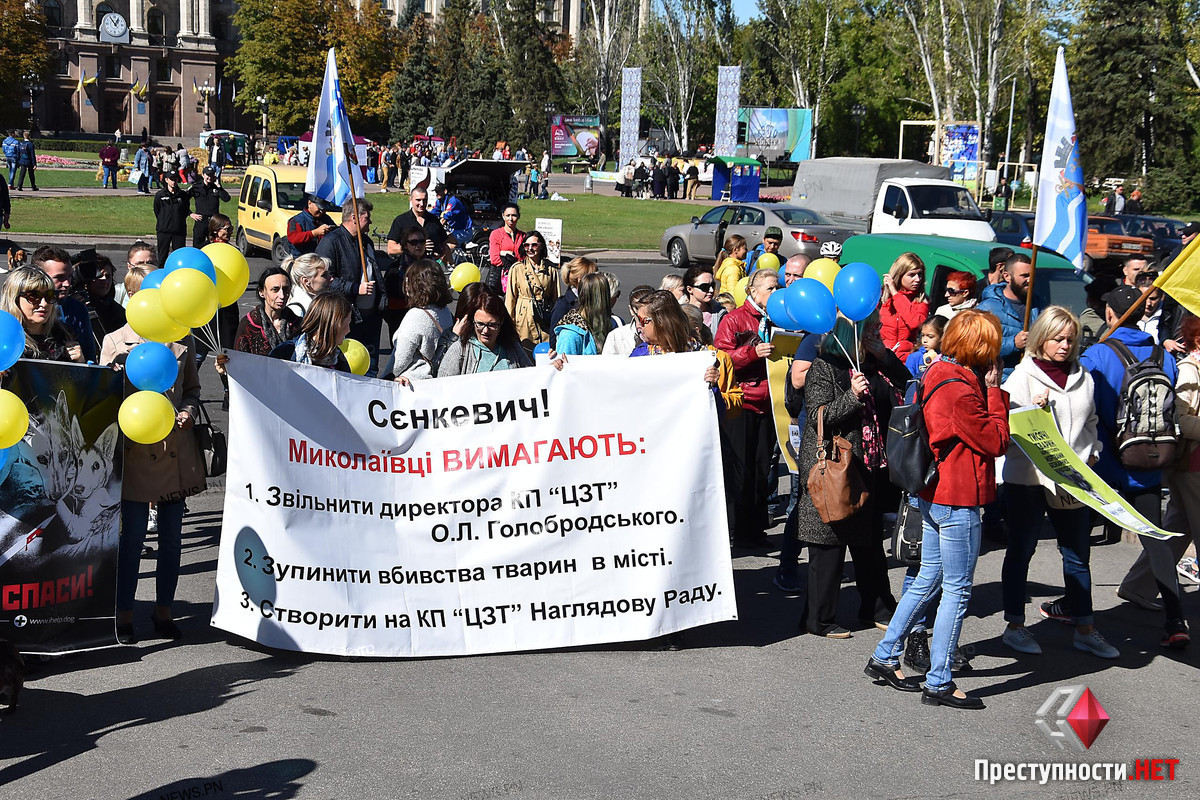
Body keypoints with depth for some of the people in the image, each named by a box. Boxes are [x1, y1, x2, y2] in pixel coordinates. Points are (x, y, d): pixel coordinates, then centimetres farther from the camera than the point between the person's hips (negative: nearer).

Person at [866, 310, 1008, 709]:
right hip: (958, 502, -10)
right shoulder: (960, 390, -22)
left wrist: (988, 390, 5)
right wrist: (994, 391, -8)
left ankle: (884, 658, 26)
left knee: (928, 579, 19)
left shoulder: (938, 377, 8)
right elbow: (996, 442, -14)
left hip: (932, 495, 10)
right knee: (957, 592, -1)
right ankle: (939, 683, 5)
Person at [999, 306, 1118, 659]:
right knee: (1021, 550, 5)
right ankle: (1015, 626, 14)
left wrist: (1091, 455, 9)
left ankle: (1084, 629, 16)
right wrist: (1032, 413, -23)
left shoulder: (1083, 378, 13)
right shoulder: (1023, 376, -4)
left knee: (1078, 554, 8)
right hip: (1027, 477, -5)